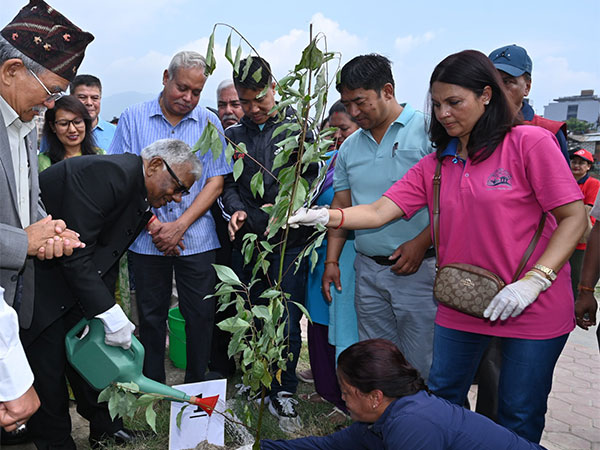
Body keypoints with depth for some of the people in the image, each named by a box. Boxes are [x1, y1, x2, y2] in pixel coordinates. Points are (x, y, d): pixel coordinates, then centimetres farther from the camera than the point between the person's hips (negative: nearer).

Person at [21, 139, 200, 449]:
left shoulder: (143, 197, 2)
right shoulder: (108, 173, -27)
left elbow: (106, 259, 7)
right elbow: (74, 252, -30)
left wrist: (106, 314, 1)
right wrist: (111, 315, -27)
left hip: (72, 272, 9)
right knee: (47, 361, 1)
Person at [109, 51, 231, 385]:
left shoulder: (209, 122, 3)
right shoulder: (133, 118, 2)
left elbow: (216, 182, -1)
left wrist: (180, 226, -10)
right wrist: (154, 224, -10)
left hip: (196, 238, 0)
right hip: (147, 238, 0)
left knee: (201, 314, 5)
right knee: (151, 316, 10)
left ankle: (197, 386, 24)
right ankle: (152, 388, 27)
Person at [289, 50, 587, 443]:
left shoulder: (530, 142, -9)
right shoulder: (435, 166, 6)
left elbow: (574, 218, -10)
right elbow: (379, 211, -3)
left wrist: (532, 282, -20)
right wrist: (324, 216, -18)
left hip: (533, 309, -4)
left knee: (518, 419, 9)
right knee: (443, 399, 15)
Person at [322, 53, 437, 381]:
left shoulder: (427, 131, -5)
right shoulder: (350, 147, 14)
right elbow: (341, 206, 17)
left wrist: (420, 243, -16)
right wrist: (331, 261, 12)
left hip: (418, 268, -5)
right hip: (368, 270, 6)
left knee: (421, 365, 1)